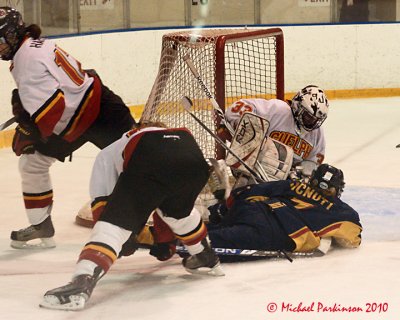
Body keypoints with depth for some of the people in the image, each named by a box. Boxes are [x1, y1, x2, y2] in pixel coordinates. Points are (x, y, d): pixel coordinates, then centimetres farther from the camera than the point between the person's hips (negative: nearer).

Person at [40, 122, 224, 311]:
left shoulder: (107, 155, 39)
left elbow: (101, 203, 29)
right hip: (192, 158, 5)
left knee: (115, 223, -6)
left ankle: (82, 283, -26)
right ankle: (207, 260, 45)